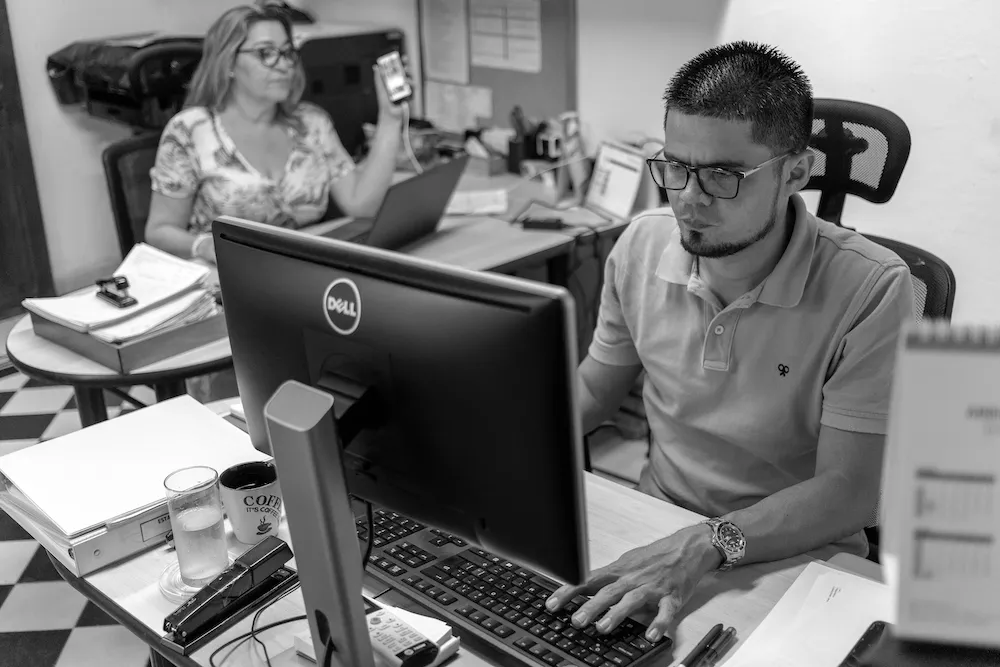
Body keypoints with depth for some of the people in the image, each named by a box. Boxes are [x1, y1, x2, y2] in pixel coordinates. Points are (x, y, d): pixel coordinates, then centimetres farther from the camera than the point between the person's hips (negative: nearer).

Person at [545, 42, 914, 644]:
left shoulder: (870, 288, -19)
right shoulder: (642, 245, -4)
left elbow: (849, 490, -20)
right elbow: (592, 391, 10)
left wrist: (708, 545, -35)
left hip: (795, 556, -3)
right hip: (655, 525, 4)